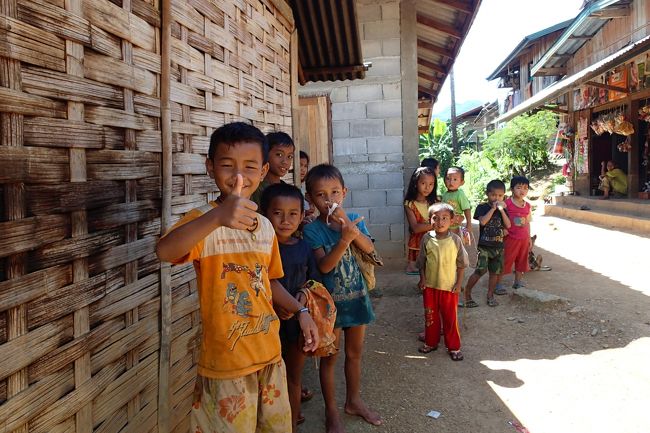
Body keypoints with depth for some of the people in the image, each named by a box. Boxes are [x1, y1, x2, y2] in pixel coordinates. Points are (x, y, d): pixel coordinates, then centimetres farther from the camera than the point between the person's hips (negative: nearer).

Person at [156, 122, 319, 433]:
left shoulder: (265, 226, 4)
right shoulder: (204, 221, -16)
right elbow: (165, 252, -37)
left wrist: (300, 310, 2)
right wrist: (218, 216, -53)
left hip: (270, 354, 6)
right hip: (226, 362, -6)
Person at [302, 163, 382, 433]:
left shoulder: (354, 219, -2)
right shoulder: (312, 230, -13)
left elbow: (369, 248, -17)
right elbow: (324, 266, -22)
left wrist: (348, 225, -31)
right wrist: (344, 239, -34)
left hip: (356, 296, 4)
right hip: (331, 300, -4)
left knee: (355, 353, 19)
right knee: (329, 357, 9)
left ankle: (353, 401, 39)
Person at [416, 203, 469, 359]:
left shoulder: (455, 240, -10)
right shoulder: (427, 238, -6)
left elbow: (461, 264, -2)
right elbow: (421, 262, 3)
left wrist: (459, 283, -4)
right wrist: (422, 279, -3)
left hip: (449, 286, -2)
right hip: (430, 285, 2)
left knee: (451, 317, 8)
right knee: (430, 316, 16)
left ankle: (454, 347, 23)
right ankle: (431, 342, 33)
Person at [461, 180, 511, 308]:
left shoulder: (503, 209, 9)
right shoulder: (482, 207, -3)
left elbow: (508, 225, -2)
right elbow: (482, 221, -19)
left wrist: (501, 210, -11)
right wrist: (493, 208, -17)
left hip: (498, 246, 5)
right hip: (484, 245, -5)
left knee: (495, 272, 10)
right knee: (481, 270, -15)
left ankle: (490, 295, 25)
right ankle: (466, 293, -1)